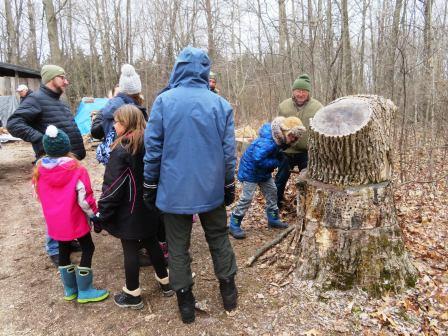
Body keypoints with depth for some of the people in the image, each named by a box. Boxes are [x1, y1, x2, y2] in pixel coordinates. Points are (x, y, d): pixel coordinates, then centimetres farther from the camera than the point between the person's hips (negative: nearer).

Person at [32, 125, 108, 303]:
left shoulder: (39, 170, -3)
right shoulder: (77, 170, -18)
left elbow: (41, 197, 9)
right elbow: (84, 199, -16)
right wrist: (94, 214, -2)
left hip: (54, 222, 5)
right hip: (74, 220, -5)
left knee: (63, 251, 19)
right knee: (87, 249, 9)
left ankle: (69, 289, 32)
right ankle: (84, 291, 14)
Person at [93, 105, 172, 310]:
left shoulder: (122, 151, -19)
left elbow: (113, 188, -18)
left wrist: (101, 216, -10)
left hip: (129, 212, -7)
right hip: (149, 208, 7)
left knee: (130, 249, 6)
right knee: (151, 242, 20)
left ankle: (133, 295, 20)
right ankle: (165, 283, 34)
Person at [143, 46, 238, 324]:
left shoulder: (164, 101, -7)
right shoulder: (220, 104, -3)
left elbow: (153, 147, -6)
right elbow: (228, 150, 0)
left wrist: (150, 186, 5)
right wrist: (229, 186, 11)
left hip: (175, 189, -1)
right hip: (211, 188, 2)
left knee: (178, 246, 13)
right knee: (219, 239, 19)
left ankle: (186, 303, 24)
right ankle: (229, 292, 32)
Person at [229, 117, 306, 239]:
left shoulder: (279, 139, -5)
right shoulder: (267, 142, -34)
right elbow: (258, 160, -38)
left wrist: (279, 158, -7)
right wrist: (276, 162, -26)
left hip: (264, 171, 9)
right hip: (250, 169, -9)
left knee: (272, 192, 14)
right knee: (247, 198, -6)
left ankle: (273, 219, 31)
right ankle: (234, 225, 6)